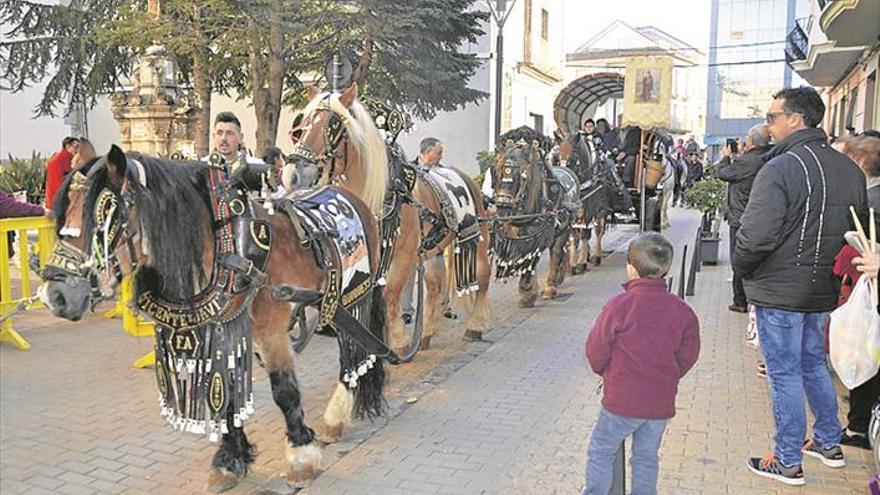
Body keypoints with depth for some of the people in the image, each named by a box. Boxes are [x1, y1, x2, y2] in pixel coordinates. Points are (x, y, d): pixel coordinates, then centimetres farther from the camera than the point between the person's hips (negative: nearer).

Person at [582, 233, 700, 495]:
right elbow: (687, 357, 4)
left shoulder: (618, 305, -18)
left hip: (622, 400, -4)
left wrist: (606, 372, 12)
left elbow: (596, 352, -9)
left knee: (600, 452, 13)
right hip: (661, 403, 4)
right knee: (646, 458, 20)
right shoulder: (683, 311, -6)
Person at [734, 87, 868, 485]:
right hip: (825, 290, 8)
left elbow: (756, 236, -26)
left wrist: (742, 267, -7)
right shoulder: (849, 169, 6)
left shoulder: (781, 168, -21)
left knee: (785, 374, 4)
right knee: (814, 364, 23)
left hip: (780, 292, -8)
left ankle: (788, 462, 17)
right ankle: (829, 444, 37)